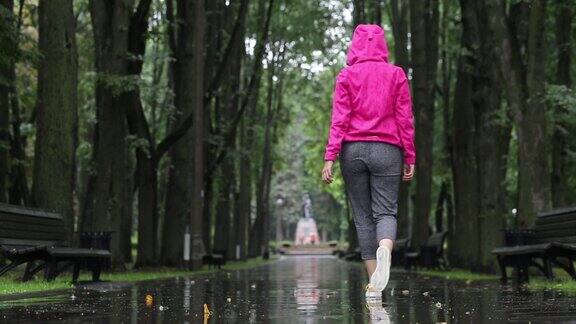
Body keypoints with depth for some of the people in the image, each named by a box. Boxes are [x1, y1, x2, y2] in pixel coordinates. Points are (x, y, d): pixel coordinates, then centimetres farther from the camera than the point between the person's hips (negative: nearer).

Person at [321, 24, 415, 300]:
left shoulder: (346, 75, 4)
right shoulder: (396, 74, 6)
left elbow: (339, 119, -3)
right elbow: (405, 119, 3)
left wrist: (330, 157, -5)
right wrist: (410, 158, 7)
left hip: (353, 150, 0)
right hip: (387, 151, 0)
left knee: (362, 215, 7)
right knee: (386, 211, 0)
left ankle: (373, 284, 4)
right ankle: (385, 249, -35)